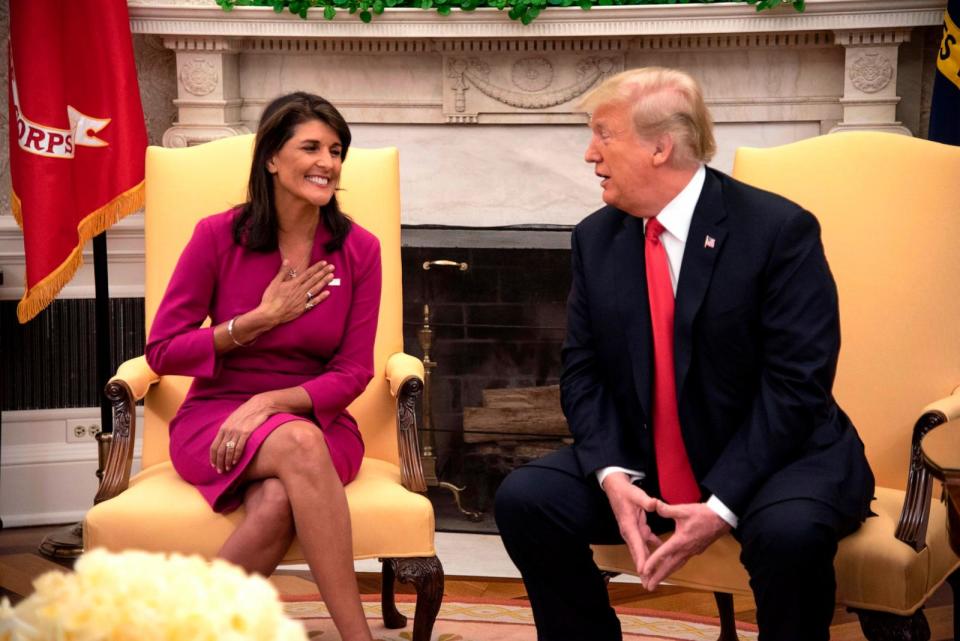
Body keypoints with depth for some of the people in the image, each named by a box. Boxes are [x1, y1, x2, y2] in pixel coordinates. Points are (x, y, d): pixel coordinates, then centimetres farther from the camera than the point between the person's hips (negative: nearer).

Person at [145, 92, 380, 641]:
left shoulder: (359, 250, 2)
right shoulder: (218, 236, -3)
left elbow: (353, 372, 0)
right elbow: (162, 352, -1)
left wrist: (269, 401, -16)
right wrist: (263, 318, -8)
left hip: (319, 420, 2)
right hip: (214, 419, -2)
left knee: (278, 501, -36)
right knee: (300, 444, -37)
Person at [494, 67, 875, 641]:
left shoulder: (780, 230, -14)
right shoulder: (596, 238, 3)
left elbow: (795, 384, -17)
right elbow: (583, 373, 3)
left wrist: (722, 505, -24)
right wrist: (612, 475, -16)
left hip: (776, 457, -5)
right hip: (642, 465, 5)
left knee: (790, 529, -35)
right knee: (525, 498, -15)